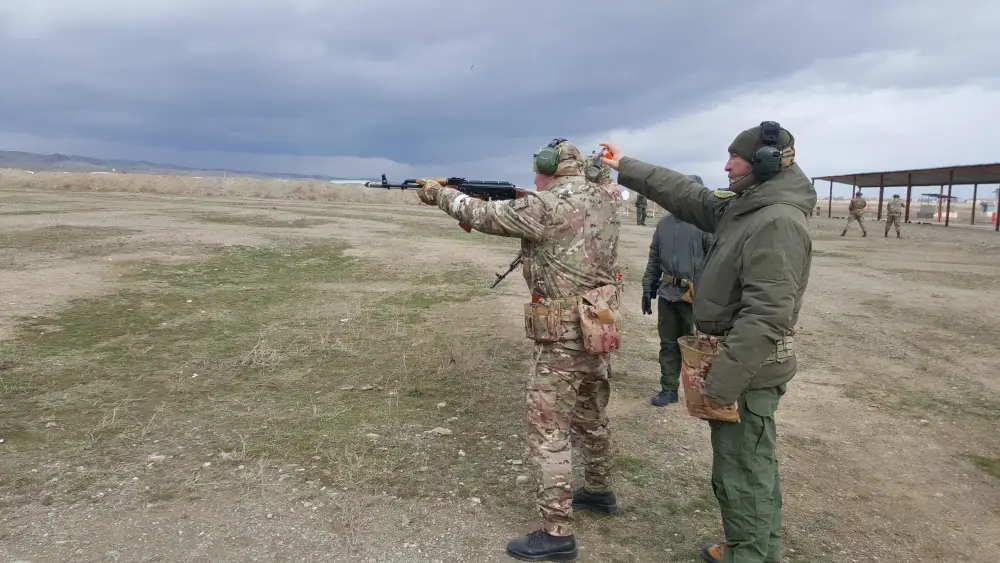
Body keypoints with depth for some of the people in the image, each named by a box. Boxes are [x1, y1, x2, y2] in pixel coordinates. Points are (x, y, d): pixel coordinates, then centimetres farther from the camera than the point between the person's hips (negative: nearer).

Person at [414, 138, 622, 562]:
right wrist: (528, 200, 16)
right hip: (600, 325, 9)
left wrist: (440, 194, 8)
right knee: (591, 416, 24)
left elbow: (485, 216, -7)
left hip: (565, 335, -8)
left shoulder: (547, 206, -17)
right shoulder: (607, 198, 5)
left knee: (547, 431, 0)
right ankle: (599, 491, 43)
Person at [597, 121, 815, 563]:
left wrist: (725, 379, -28)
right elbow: (684, 195, 18)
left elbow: (766, 314, -29)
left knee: (740, 472, 2)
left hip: (748, 370, -10)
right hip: (739, 361, 10)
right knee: (753, 465, 21)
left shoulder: (778, 222, -23)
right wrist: (625, 167, 19)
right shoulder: (740, 208, 7)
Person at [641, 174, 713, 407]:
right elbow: (654, 259, 16)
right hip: (667, 294, 6)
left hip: (695, 296, -5)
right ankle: (669, 389, 23)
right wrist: (647, 288, 13)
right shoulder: (664, 223, 10)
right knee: (668, 344, 12)